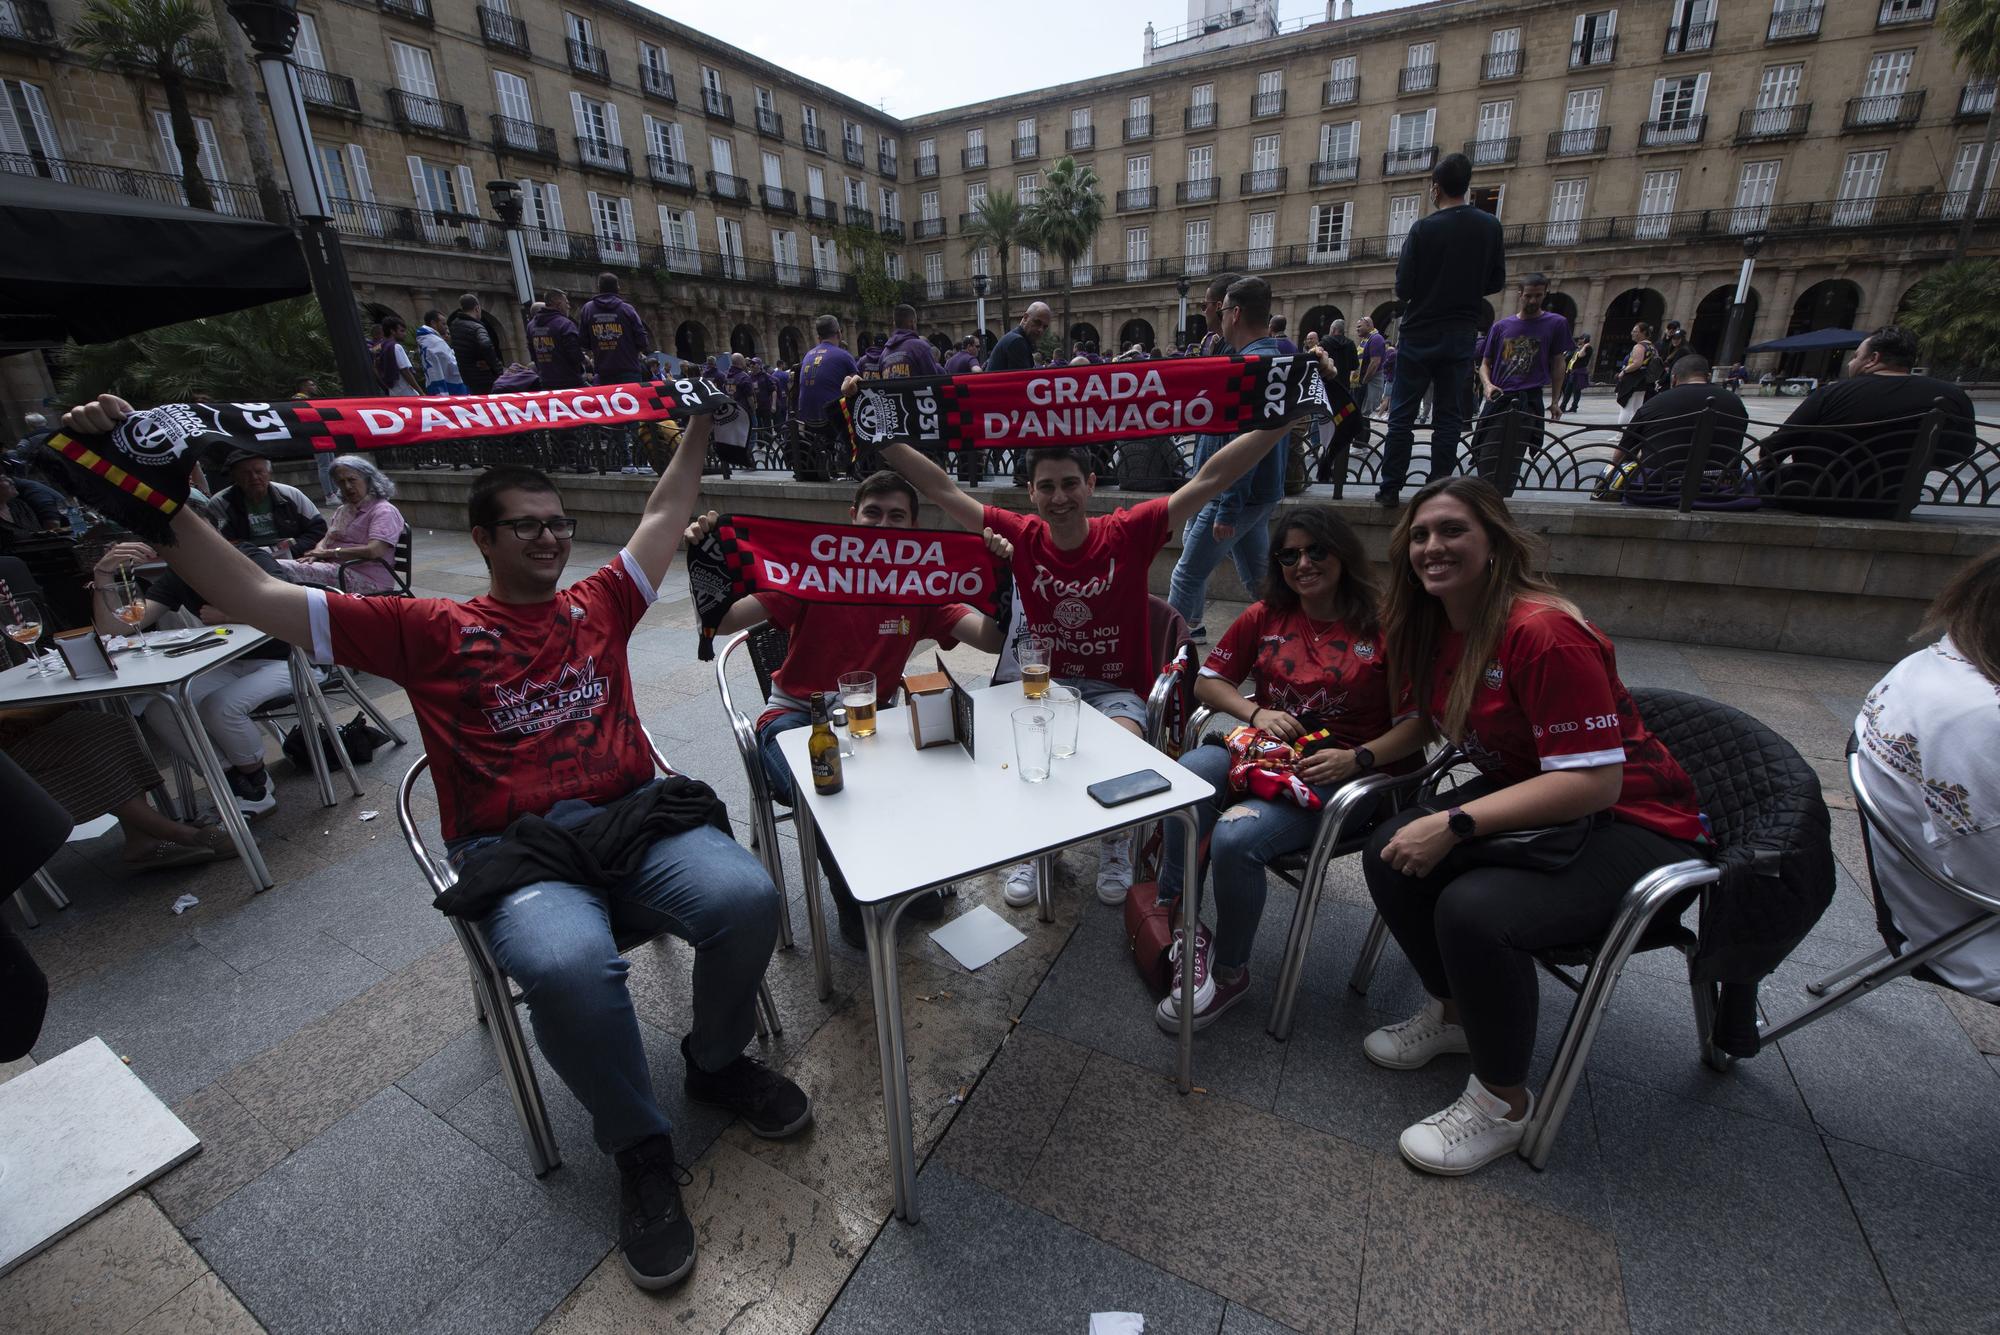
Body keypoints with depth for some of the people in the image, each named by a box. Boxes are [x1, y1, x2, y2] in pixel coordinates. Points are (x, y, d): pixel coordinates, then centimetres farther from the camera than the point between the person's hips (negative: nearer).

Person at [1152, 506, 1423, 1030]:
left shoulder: (1383, 627, 1)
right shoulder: (1265, 617, 12)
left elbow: (1418, 721, 0)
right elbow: (1208, 681, 14)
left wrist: (1358, 758, -15)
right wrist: (1255, 713, -5)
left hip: (1340, 774, -3)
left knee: (1235, 838, -30)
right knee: (1186, 776, -32)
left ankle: (1230, 972, -4)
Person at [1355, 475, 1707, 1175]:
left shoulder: (1545, 633, -26)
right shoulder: (1433, 626, 0)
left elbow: (1593, 781, -28)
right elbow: (1431, 723, 14)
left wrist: (1454, 824, -32)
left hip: (1628, 821, -7)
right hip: (1526, 792, 8)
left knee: (1474, 909, -30)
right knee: (1391, 854, -14)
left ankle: (1503, 1102, -1)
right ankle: (1456, 1010, 14)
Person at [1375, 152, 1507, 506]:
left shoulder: (1423, 229, -9)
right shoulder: (1490, 227, 3)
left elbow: (1403, 289, -9)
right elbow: (1496, 282, 9)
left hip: (1419, 334, -3)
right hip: (1461, 335, 3)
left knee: (1401, 415, 2)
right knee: (1448, 416, 6)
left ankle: (1390, 489, 0)